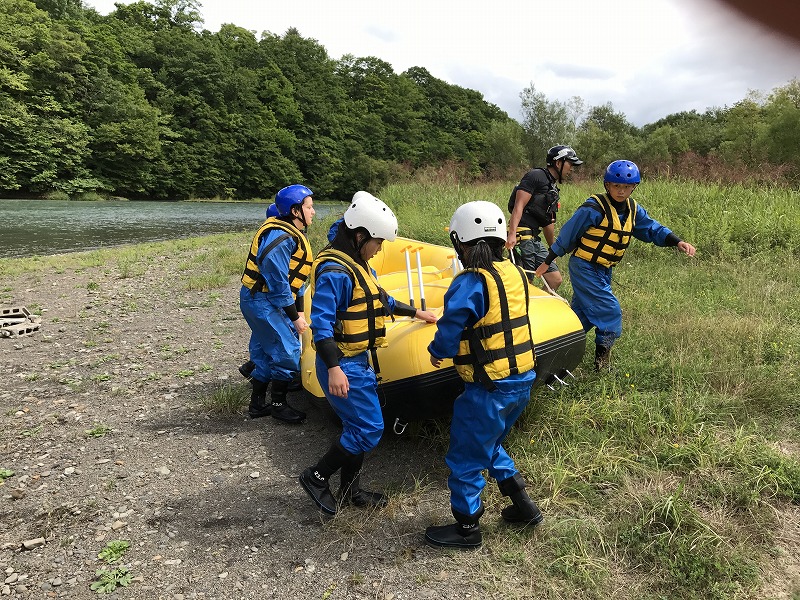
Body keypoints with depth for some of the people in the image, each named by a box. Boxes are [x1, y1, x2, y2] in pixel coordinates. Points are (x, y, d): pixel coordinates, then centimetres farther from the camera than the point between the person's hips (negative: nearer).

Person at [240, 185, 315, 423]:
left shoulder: (293, 234, 9)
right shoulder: (279, 239, -23)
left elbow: (295, 278, 13)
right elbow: (277, 283, -23)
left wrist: (299, 310, 10)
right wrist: (295, 316, -16)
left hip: (259, 299, 10)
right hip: (261, 302, -10)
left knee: (265, 350, 17)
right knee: (287, 350, -4)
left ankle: (258, 403, 30)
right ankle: (278, 405, 11)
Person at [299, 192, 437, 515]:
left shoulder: (357, 266, 12)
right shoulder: (334, 271, -21)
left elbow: (380, 300, 27)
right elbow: (321, 322, -26)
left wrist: (416, 313, 34)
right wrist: (333, 369, -32)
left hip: (359, 361, 10)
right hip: (342, 365, -10)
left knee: (358, 427, 16)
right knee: (369, 429, -5)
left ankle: (350, 491, 31)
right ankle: (317, 476, 11)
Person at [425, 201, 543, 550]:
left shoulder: (470, 284, -21)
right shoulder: (515, 274, 3)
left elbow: (448, 336, -17)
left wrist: (436, 352, 4)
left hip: (489, 390, -8)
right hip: (522, 380, 8)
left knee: (465, 458, 12)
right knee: (489, 445, 29)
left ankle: (466, 529, 29)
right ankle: (523, 506, 37)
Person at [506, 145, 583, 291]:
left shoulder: (553, 188, 22)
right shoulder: (535, 176, -6)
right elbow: (518, 206, -17)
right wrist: (512, 235, -29)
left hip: (535, 239, 9)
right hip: (522, 237, -9)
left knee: (555, 280, 7)